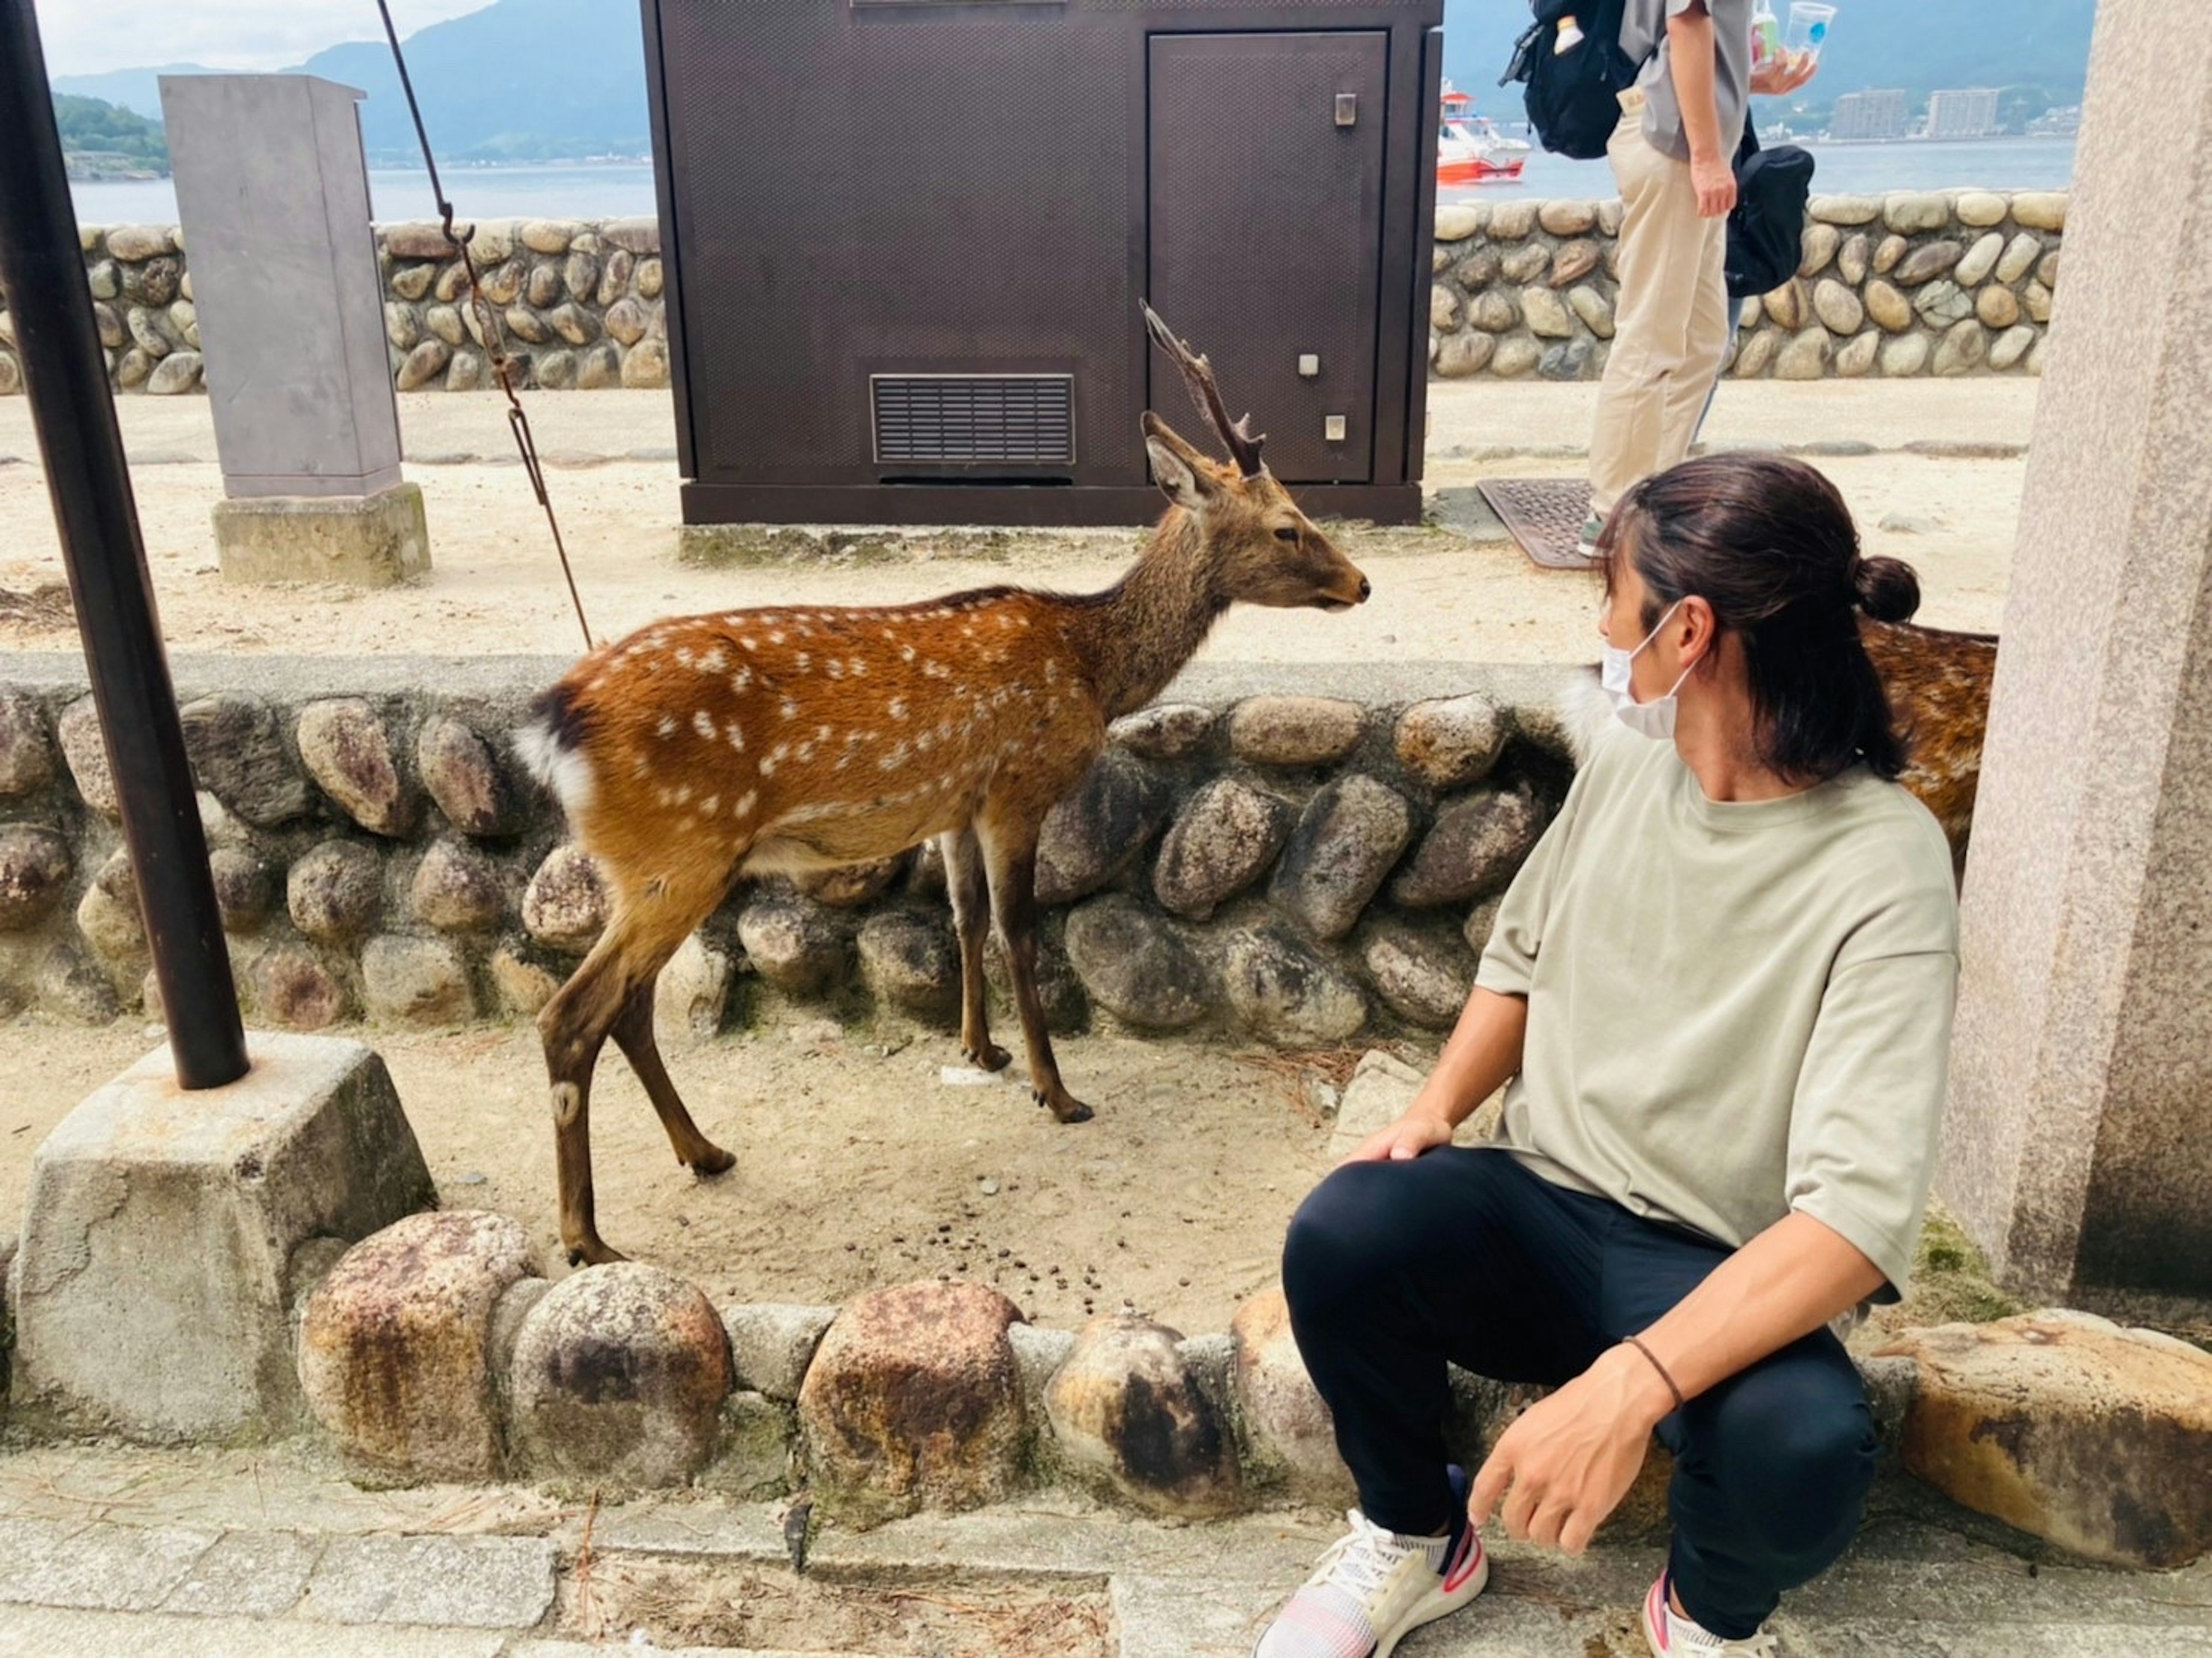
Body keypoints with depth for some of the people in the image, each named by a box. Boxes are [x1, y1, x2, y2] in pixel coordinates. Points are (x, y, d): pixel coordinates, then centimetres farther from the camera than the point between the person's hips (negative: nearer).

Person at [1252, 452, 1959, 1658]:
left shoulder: (1881, 868, -19)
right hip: (1536, 1205, 4)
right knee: (1343, 1232, -27)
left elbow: (1860, 1214, -27)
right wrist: (1437, 1107, -4)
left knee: (1803, 1446, -34)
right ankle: (1415, 1538, 5)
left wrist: (1633, 1383, -40)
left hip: (1717, 1276, -3)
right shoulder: (1625, 759, 0)